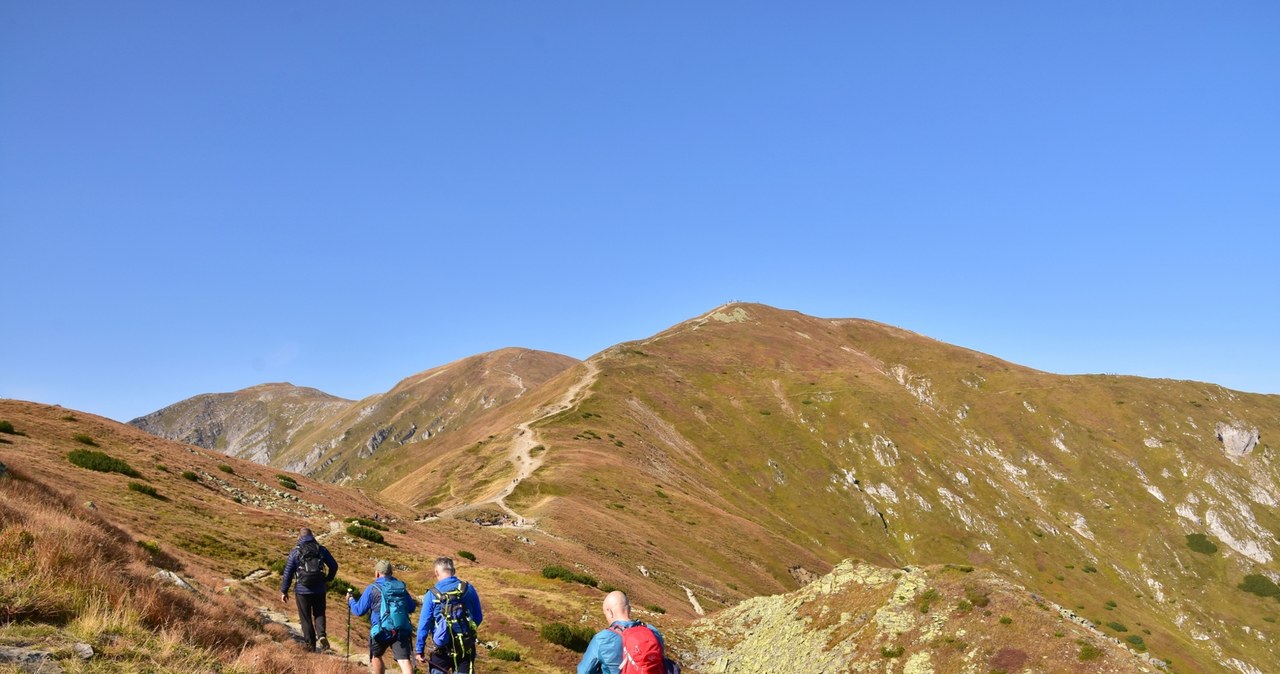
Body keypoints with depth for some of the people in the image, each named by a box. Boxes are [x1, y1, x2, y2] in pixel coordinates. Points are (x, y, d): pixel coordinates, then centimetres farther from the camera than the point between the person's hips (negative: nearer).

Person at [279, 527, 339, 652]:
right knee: (319, 614, 17)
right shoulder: (321, 549, 2)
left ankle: (311, 645, 11)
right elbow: (334, 566, 6)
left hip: (302, 591, -2)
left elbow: (288, 573, -3)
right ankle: (322, 635, -7)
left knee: (306, 618, 10)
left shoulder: (295, 551, -4)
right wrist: (328, 579, 23)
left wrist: (284, 591, 6)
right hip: (319, 590, 2)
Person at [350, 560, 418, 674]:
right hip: (402, 630, 2)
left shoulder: (372, 588, 0)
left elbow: (359, 610, 5)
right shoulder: (401, 586, 11)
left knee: (376, 656, 26)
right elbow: (412, 608, 18)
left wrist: (351, 600, 25)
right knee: (404, 660, -9)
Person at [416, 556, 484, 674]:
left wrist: (420, 650, 3)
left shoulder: (432, 594, -8)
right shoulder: (469, 589, -2)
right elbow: (478, 618, 5)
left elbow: (424, 624, -6)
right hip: (466, 647, 2)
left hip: (442, 648, -2)